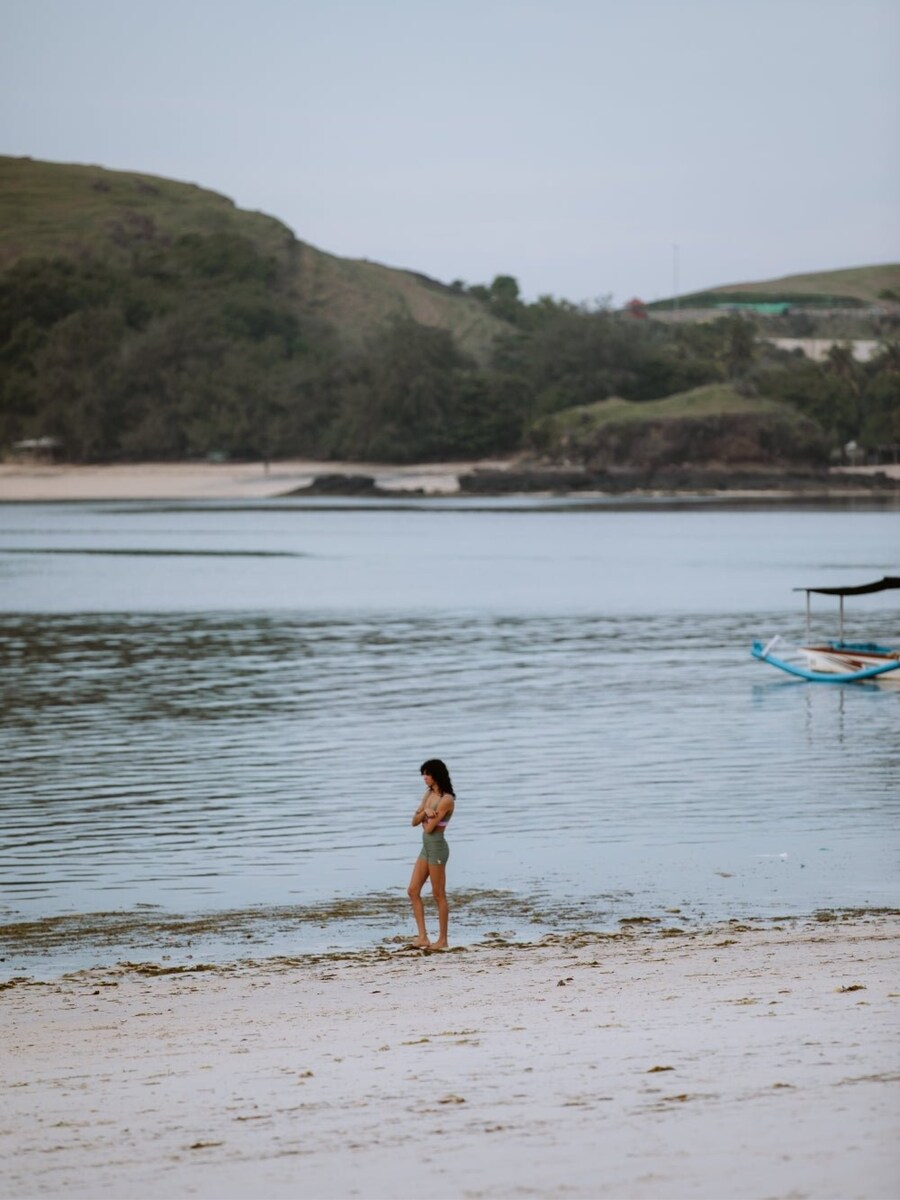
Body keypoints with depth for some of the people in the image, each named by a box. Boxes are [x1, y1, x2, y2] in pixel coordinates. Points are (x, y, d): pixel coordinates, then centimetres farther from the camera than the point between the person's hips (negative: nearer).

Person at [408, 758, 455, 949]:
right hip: (426, 847, 9)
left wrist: (425, 819, 4)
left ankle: (442, 940, 7)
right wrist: (425, 811, -10)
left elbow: (429, 827, -18)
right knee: (413, 891, 4)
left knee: (439, 895, -1)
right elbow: (415, 821, 9)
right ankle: (422, 936, 3)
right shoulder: (428, 794, 12)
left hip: (437, 847, -9)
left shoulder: (446, 799, -15)